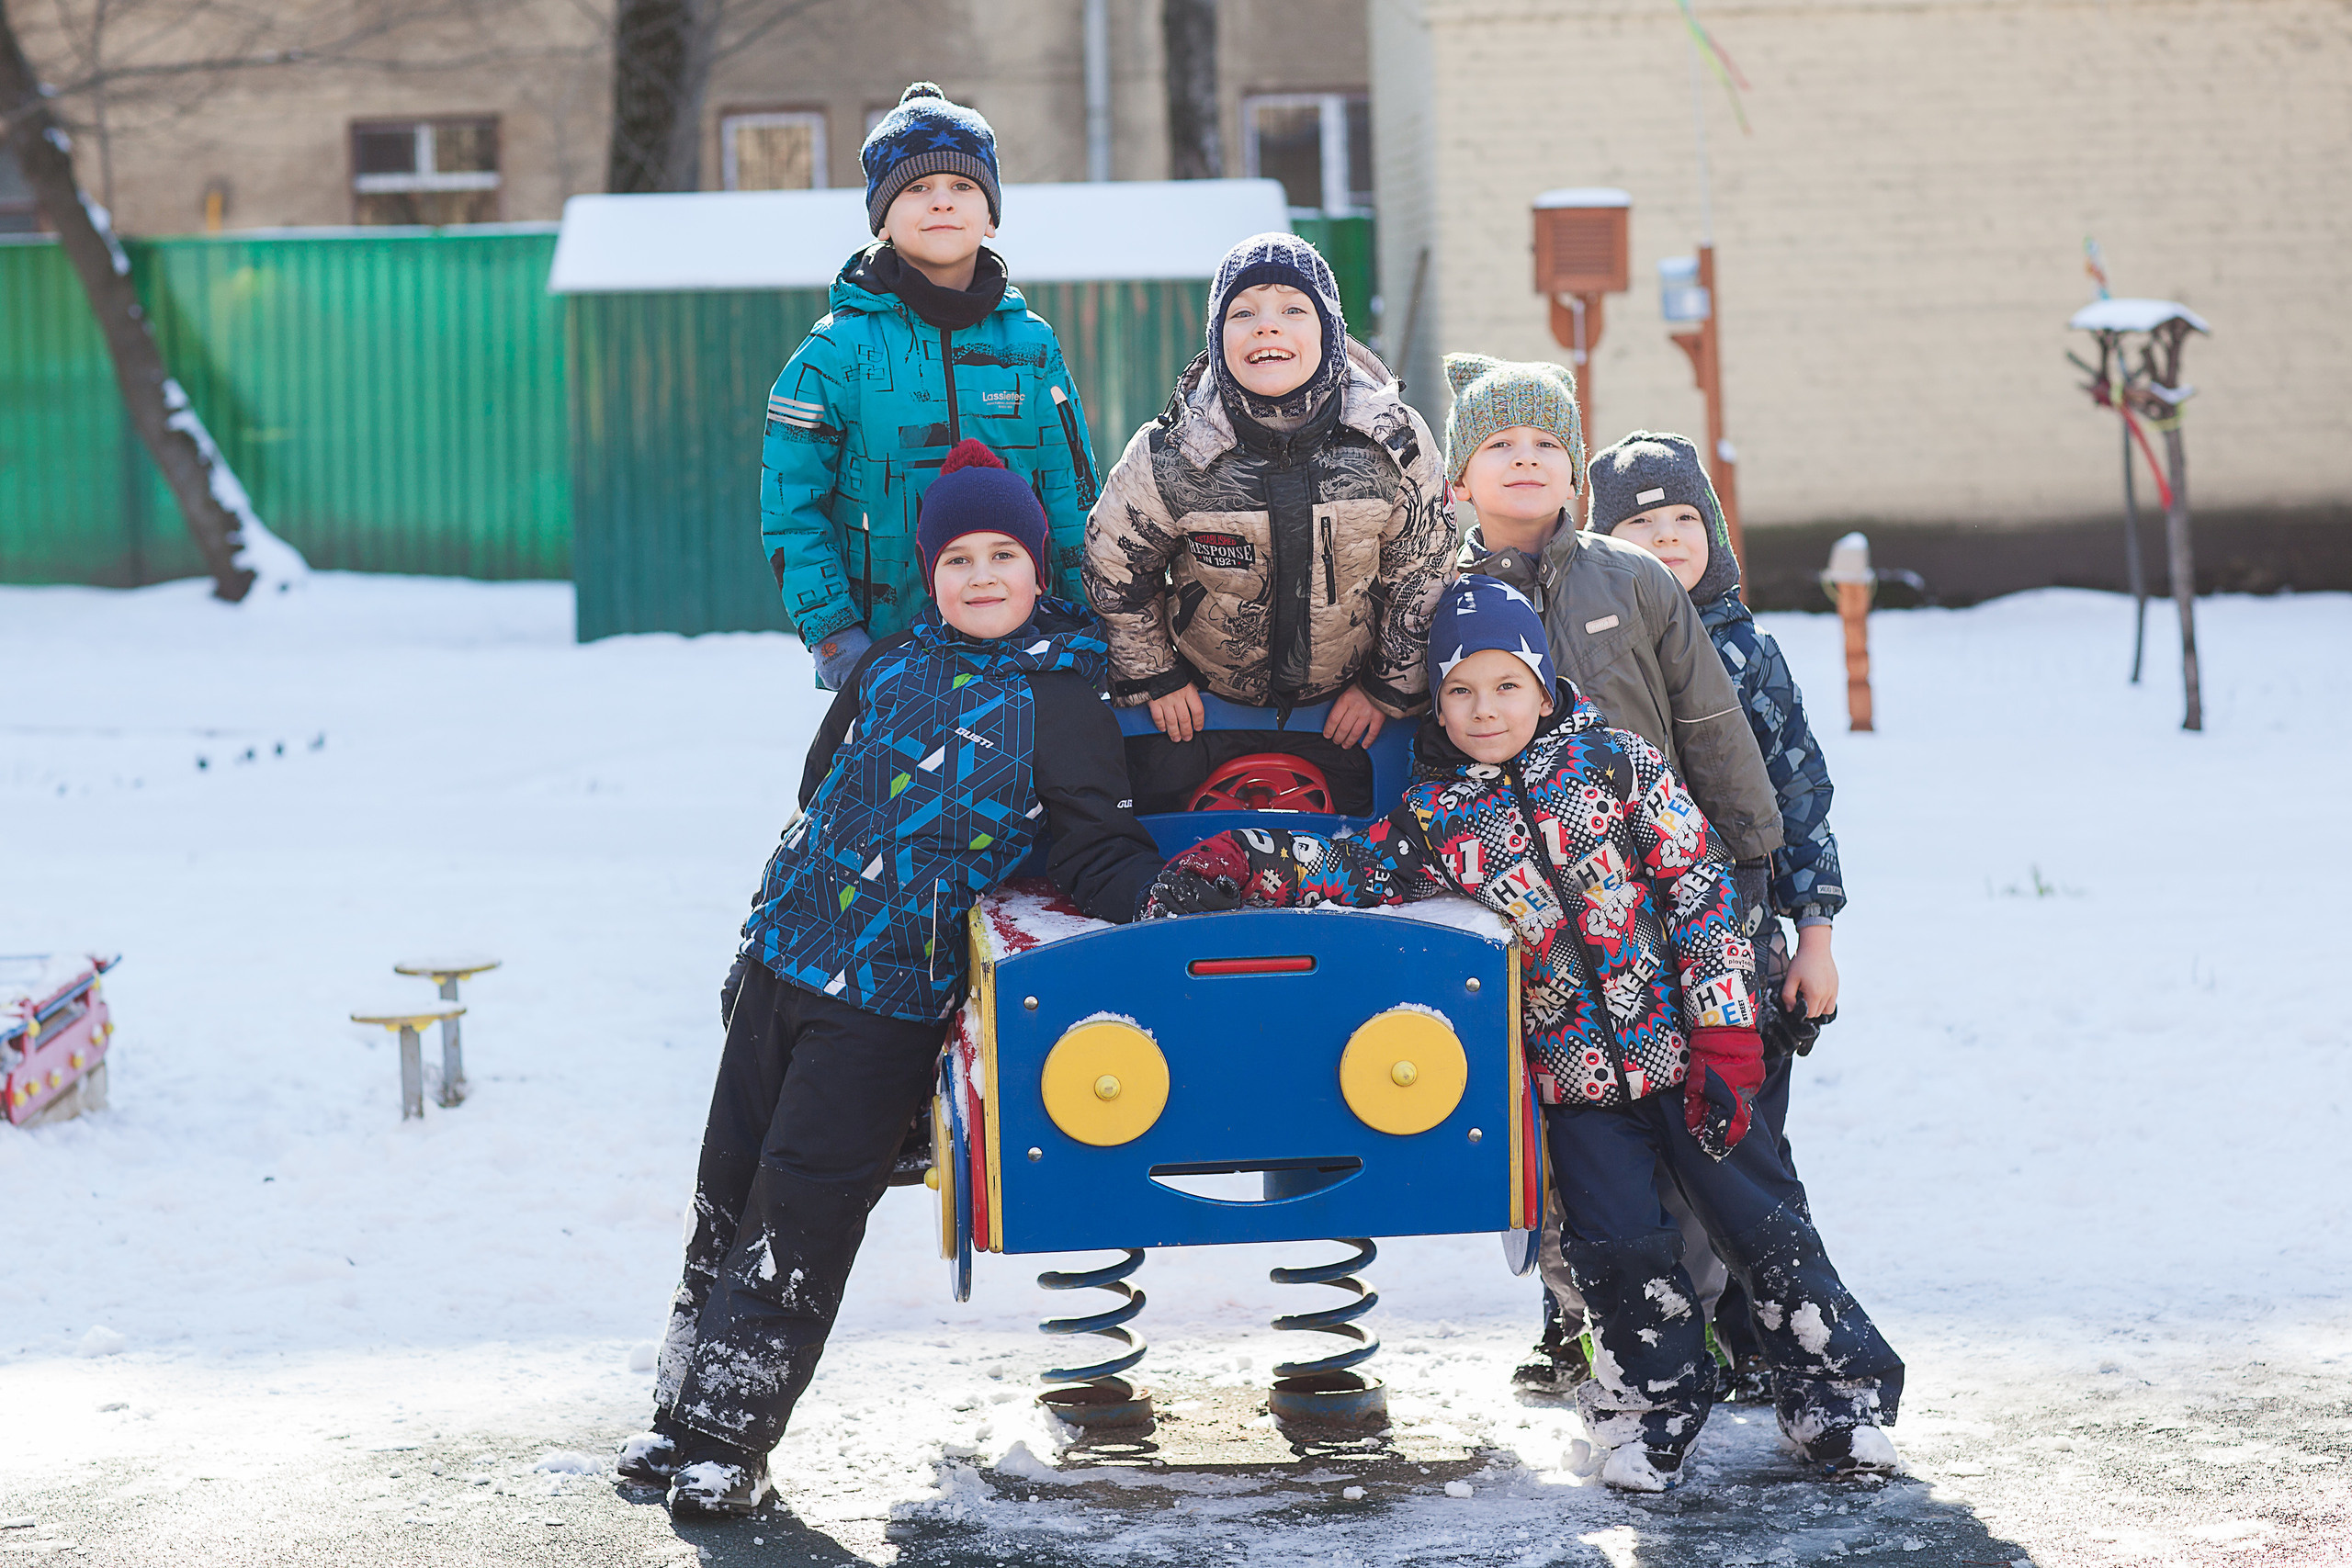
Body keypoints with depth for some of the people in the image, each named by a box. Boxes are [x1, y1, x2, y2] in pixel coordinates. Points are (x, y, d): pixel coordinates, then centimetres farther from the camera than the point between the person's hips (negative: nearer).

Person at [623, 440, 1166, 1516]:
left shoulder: (1062, 700, -3)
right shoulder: (888, 667, 9)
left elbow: (1098, 850, -3)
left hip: (895, 996, -4)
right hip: (786, 958, 5)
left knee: (802, 1209, -6)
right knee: (729, 1183, 9)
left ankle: (729, 1438, 1)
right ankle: (685, 1411, 20)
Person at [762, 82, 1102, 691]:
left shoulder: (1032, 343, 7)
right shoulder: (839, 349, -2)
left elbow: (1071, 494, 11)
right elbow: (790, 508, -2)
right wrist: (832, 635, -10)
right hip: (886, 654, -2)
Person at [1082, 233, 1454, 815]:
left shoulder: (1396, 442, -20)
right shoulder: (1171, 456, -23)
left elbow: (1421, 571, -5)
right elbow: (1113, 568, -6)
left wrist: (1390, 687, 0)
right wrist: (1154, 677, -1)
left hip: (1342, 705, 1)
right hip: (1200, 701, -1)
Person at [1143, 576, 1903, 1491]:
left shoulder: (1619, 763, -4)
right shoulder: (1434, 821, 2)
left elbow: (1701, 892, -4)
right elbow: (1339, 869, 3)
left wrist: (1725, 1036, -9)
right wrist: (1218, 868, -14)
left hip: (1679, 1047, -2)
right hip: (1575, 1074, 2)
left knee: (1759, 1218, 2)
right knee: (1618, 1249, -1)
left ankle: (1838, 1385, 16)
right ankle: (1658, 1400, 21)